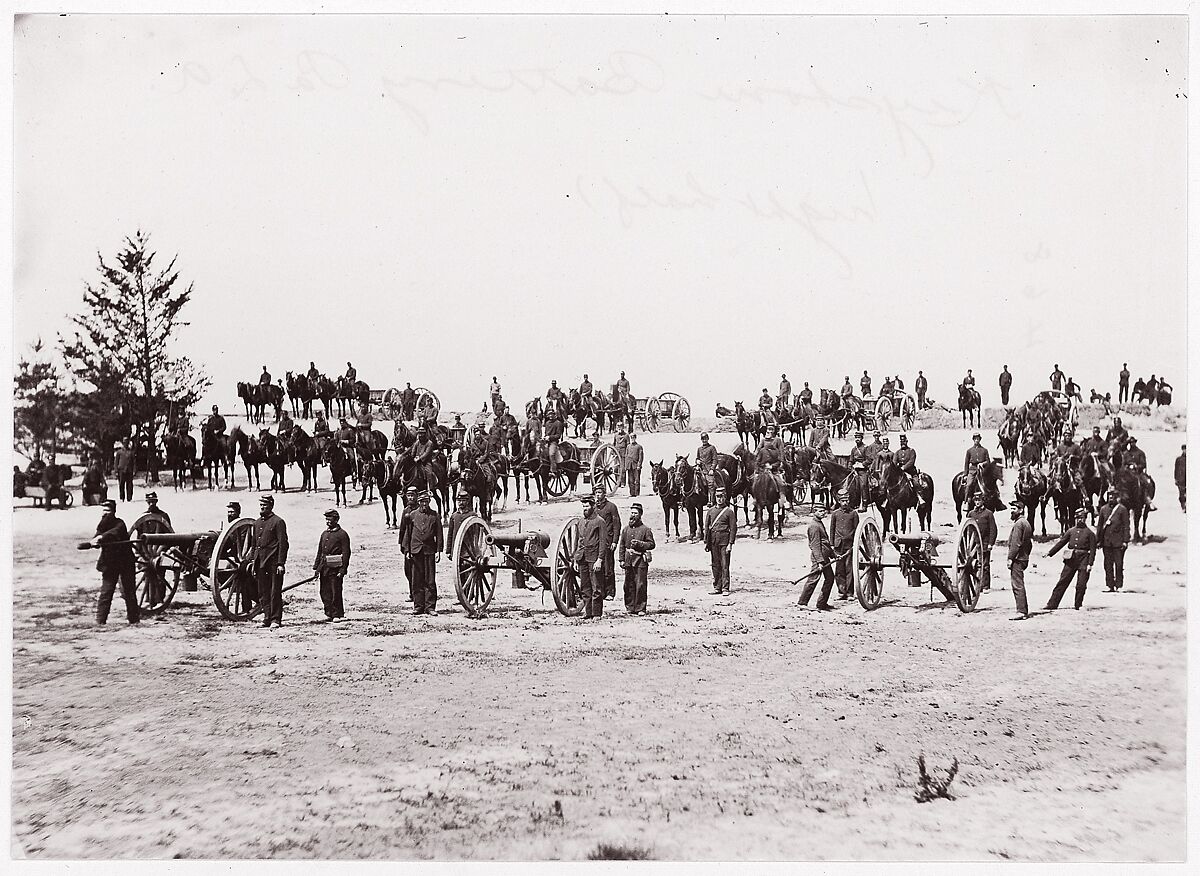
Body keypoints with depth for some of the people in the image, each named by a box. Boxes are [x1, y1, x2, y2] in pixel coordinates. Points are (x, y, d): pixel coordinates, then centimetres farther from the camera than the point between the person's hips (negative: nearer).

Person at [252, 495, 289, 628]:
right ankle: (267, 618, 14)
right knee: (263, 593, 8)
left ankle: (276, 620, -1)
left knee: (275, 592, -4)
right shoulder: (257, 523, 16)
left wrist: (281, 563, -15)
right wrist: (252, 560, 16)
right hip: (260, 563, 7)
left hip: (274, 563, -7)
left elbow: (283, 544, -10)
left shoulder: (278, 522, -6)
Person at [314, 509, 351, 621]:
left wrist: (342, 570, -14)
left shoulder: (342, 534, -5)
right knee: (325, 592, 6)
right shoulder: (324, 534, 15)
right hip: (324, 567, 6)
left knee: (336, 592, -4)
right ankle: (329, 613, 15)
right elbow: (319, 551, 19)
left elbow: (346, 553, -8)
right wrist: (316, 567, 13)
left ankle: (338, 615, 3)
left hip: (335, 567, -6)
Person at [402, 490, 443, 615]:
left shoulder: (435, 515, 6)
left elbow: (439, 534, 5)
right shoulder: (412, 515, 9)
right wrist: (406, 550, 5)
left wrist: (438, 551, -2)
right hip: (416, 551, 1)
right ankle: (418, 606, 9)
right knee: (417, 580, 3)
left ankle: (430, 606, 1)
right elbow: (407, 533, 11)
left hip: (429, 551, -1)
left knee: (430, 581, -2)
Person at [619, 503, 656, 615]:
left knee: (640, 585, -5)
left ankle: (640, 608, 1)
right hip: (629, 560, 4)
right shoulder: (626, 529, 12)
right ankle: (630, 607, 15)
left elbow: (651, 544, -3)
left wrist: (639, 544, -16)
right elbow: (622, 545, 14)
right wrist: (621, 559, 7)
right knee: (629, 585, 6)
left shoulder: (645, 529, -1)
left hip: (641, 560, -4)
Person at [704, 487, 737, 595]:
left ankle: (725, 588, -3)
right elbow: (706, 527, 13)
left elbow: (733, 528, -3)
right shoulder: (710, 511, 11)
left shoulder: (729, 512, 0)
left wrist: (730, 544, -9)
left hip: (724, 541, -4)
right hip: (713, 541, 4)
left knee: (725, 565, -5)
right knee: (715, 565, 6)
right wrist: (706, 542, 7)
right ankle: (717, 588, 11)